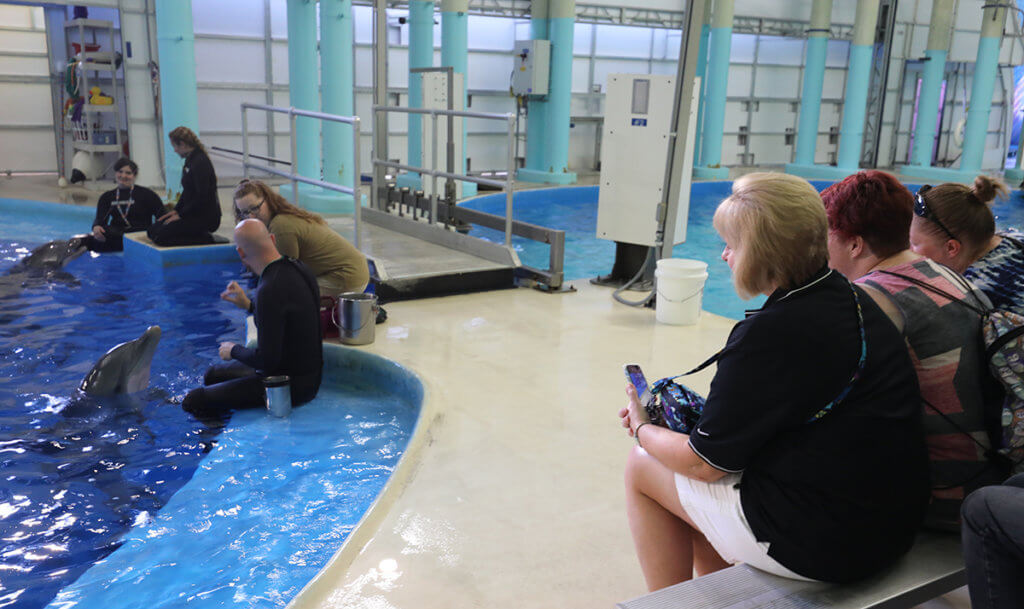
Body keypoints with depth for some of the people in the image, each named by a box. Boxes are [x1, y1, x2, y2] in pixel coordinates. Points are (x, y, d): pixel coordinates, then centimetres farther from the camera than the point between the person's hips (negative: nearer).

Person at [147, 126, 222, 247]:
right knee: (152, 231, 8)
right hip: (193, 213, 10)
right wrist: (176, 210, 10)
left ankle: (206, 240, -10)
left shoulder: (201, 163, -17)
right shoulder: (190, 160, 14)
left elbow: (202, 197, -22)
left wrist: (181, 215, -15)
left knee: (161, 237, -18)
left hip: (205, 217, -10)